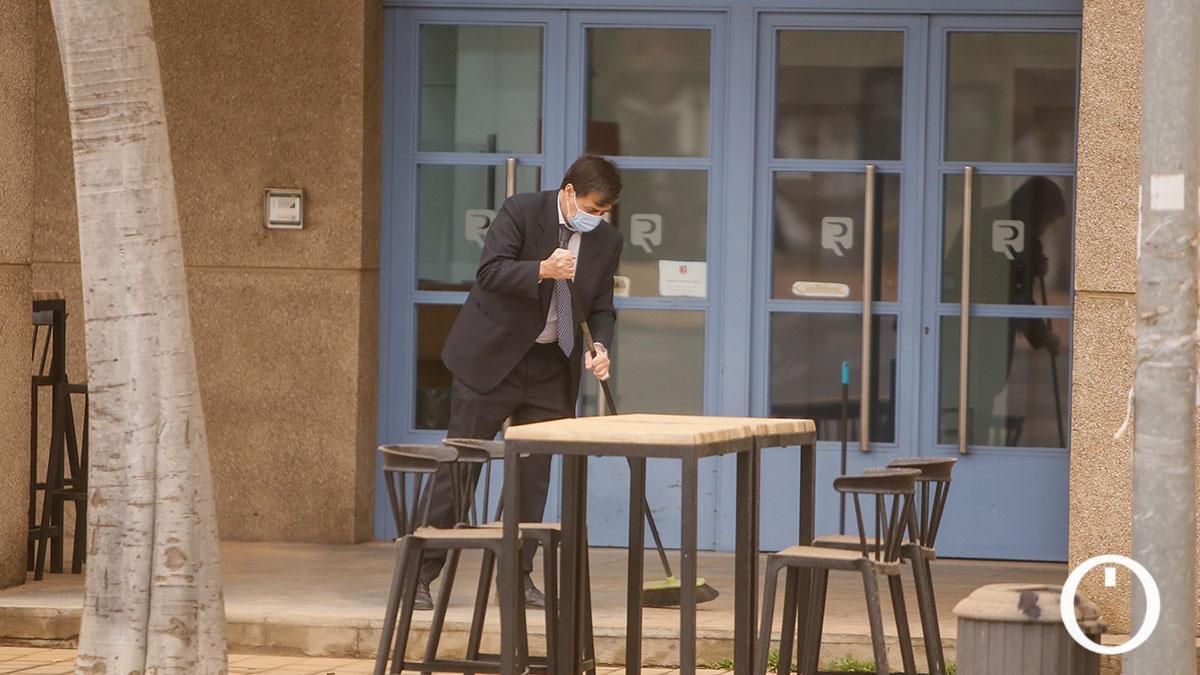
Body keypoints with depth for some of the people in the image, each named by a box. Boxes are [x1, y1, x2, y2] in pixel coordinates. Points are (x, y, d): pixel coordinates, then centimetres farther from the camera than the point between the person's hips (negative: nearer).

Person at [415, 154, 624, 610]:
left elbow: (601, 307, 7)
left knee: (535, 471, 5)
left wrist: (600, 346, -13)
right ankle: (422, 572, 2)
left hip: (552, 367, 5)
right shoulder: (521, 212, -12)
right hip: (492, 356, -5)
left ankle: (519, 577, 13)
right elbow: (490, 272, -20)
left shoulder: (607, 242, 2)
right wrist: (542, 270, -35)